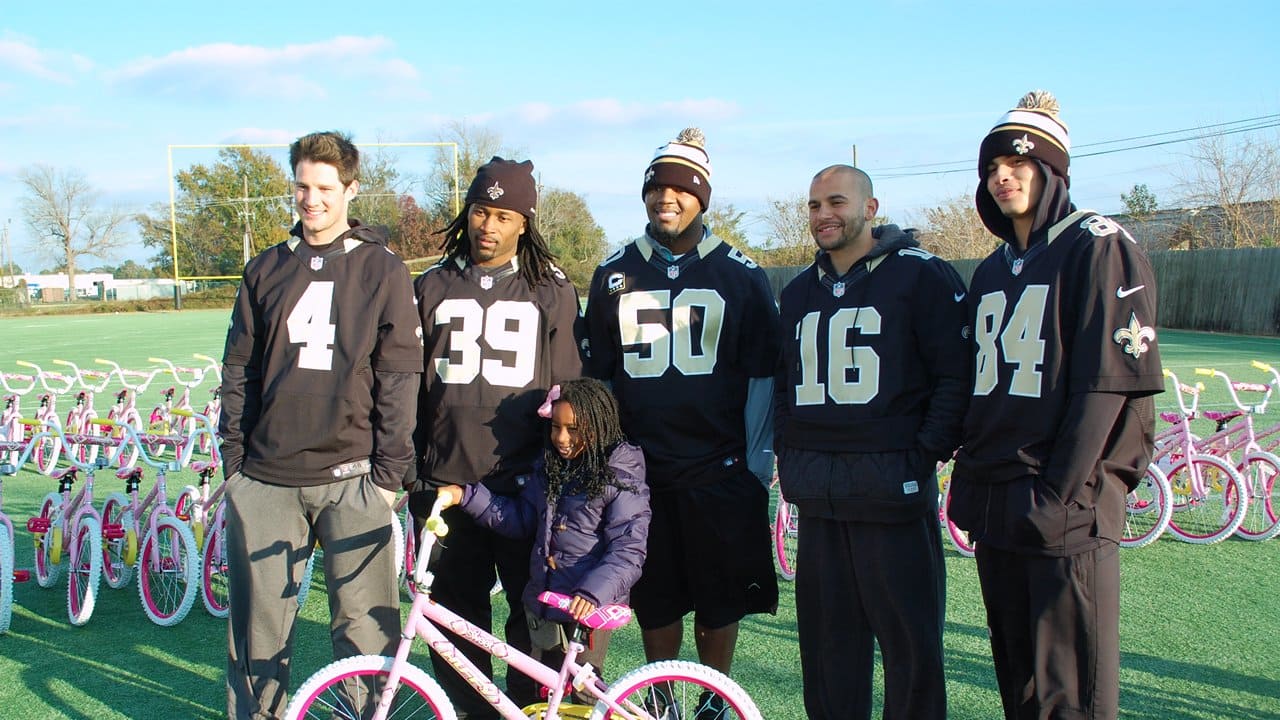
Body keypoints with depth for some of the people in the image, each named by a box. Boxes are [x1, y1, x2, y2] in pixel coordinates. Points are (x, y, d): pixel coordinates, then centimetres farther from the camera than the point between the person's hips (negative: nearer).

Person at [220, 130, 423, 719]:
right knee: (258, 626, 10)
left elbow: (399, 378, -1)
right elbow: (238, 370, 13)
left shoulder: (383, 271, 2)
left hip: (349, 477, -3)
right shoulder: (266, 270, 11)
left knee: (364, 626, -1)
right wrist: (234, 456, 7)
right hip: (265, 479, 3)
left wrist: (389, 471, -5)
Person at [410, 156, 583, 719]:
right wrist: (412, 469, 10)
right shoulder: (432, 287, 12)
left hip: (525, 487, -1)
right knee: (456, 621, 6)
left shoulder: (552, 292, 7)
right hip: (445, 484, 2)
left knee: (536, 617, 2)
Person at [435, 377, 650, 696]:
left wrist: (592, 593, -33)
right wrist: (464, 496, 2)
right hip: (542, 601, 7)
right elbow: (520, 518, 10)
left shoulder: (622, 479, -13)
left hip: (588, 608, -6)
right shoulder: (549, 467, 9)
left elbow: (627, 550, -19)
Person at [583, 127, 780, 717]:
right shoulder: (614, 275, 7)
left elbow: (761, 376, 2)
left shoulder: (741, 276, 1)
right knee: (655, 601, 10)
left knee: (718, 602, 7)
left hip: (719, 471, -1)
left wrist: (758, 464, -2)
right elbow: (598, 375, 12)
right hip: (641, 472, 2)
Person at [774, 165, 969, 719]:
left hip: (891, 488, -6)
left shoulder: (921, 275, -2)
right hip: (817, 496, 6)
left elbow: (957, 376, -6)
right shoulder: (799, 292, 17)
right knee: (826, 638, 12)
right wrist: (787, 454, 12)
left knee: (910, 638, 0)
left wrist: (926, 455, -12)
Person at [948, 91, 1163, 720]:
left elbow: (1107, 382, -13)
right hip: (995, 505, 7)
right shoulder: (993, 270, 17)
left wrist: (1057, 494, -17)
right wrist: (970, 480, 10)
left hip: (1069, 508, -7)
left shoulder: (1097, 248, -5)